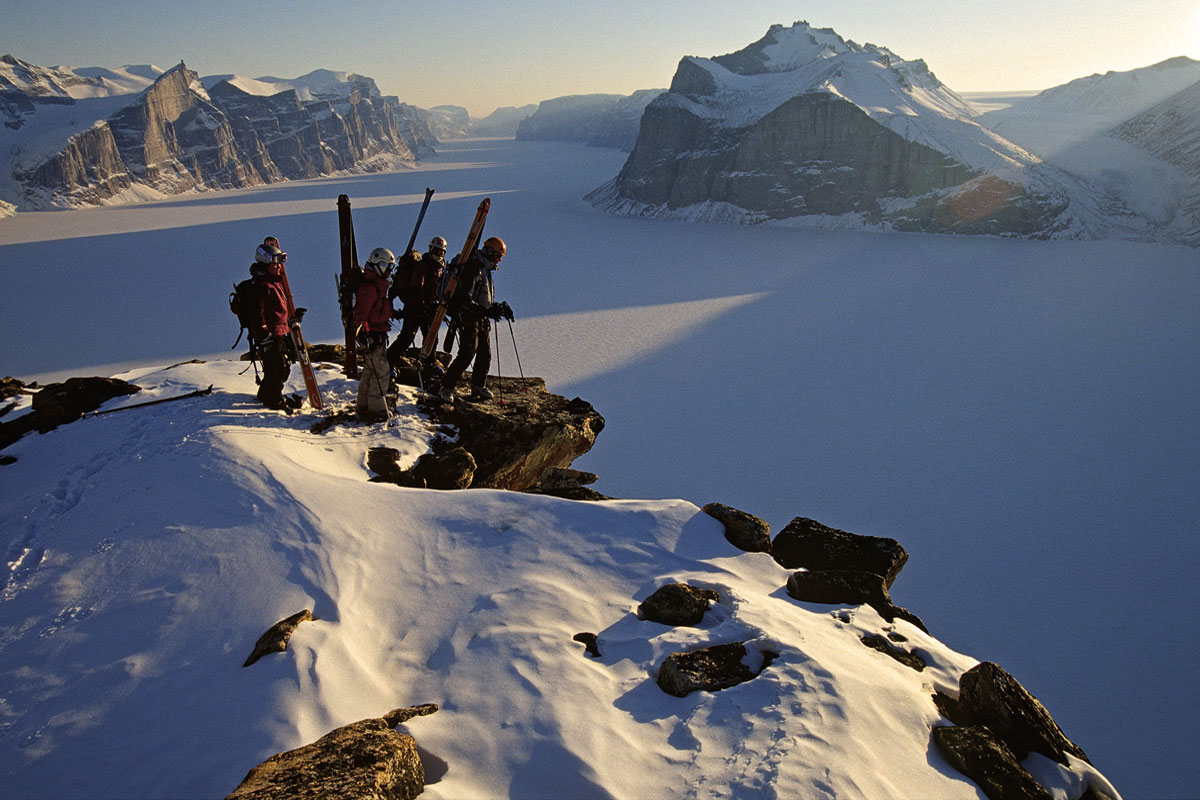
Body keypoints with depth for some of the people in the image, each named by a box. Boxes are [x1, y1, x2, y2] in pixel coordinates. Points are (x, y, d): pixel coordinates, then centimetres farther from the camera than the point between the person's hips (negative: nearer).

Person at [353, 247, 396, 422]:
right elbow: (360, 313, -23)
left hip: (377, 334, 11)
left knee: (370, 371, 18)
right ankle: (376, 411, -1)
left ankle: (364, 407, 28)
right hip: (371, 335, -11)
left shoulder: (377, 283, 15)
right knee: (381, 372, -8)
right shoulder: (368, 286, -18)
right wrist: (363, 336, -27)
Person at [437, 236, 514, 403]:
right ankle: (446, 388, -6)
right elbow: (465, 299, -23)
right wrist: (485, 311, -29)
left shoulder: (485, 271, 17)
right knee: (466, 355, -13)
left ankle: (478, 387, 23)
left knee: (485, 355, 10)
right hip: (468, 319, -10)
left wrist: (499, 308, 13)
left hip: (481, 321, 10)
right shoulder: (472, 270, -15)